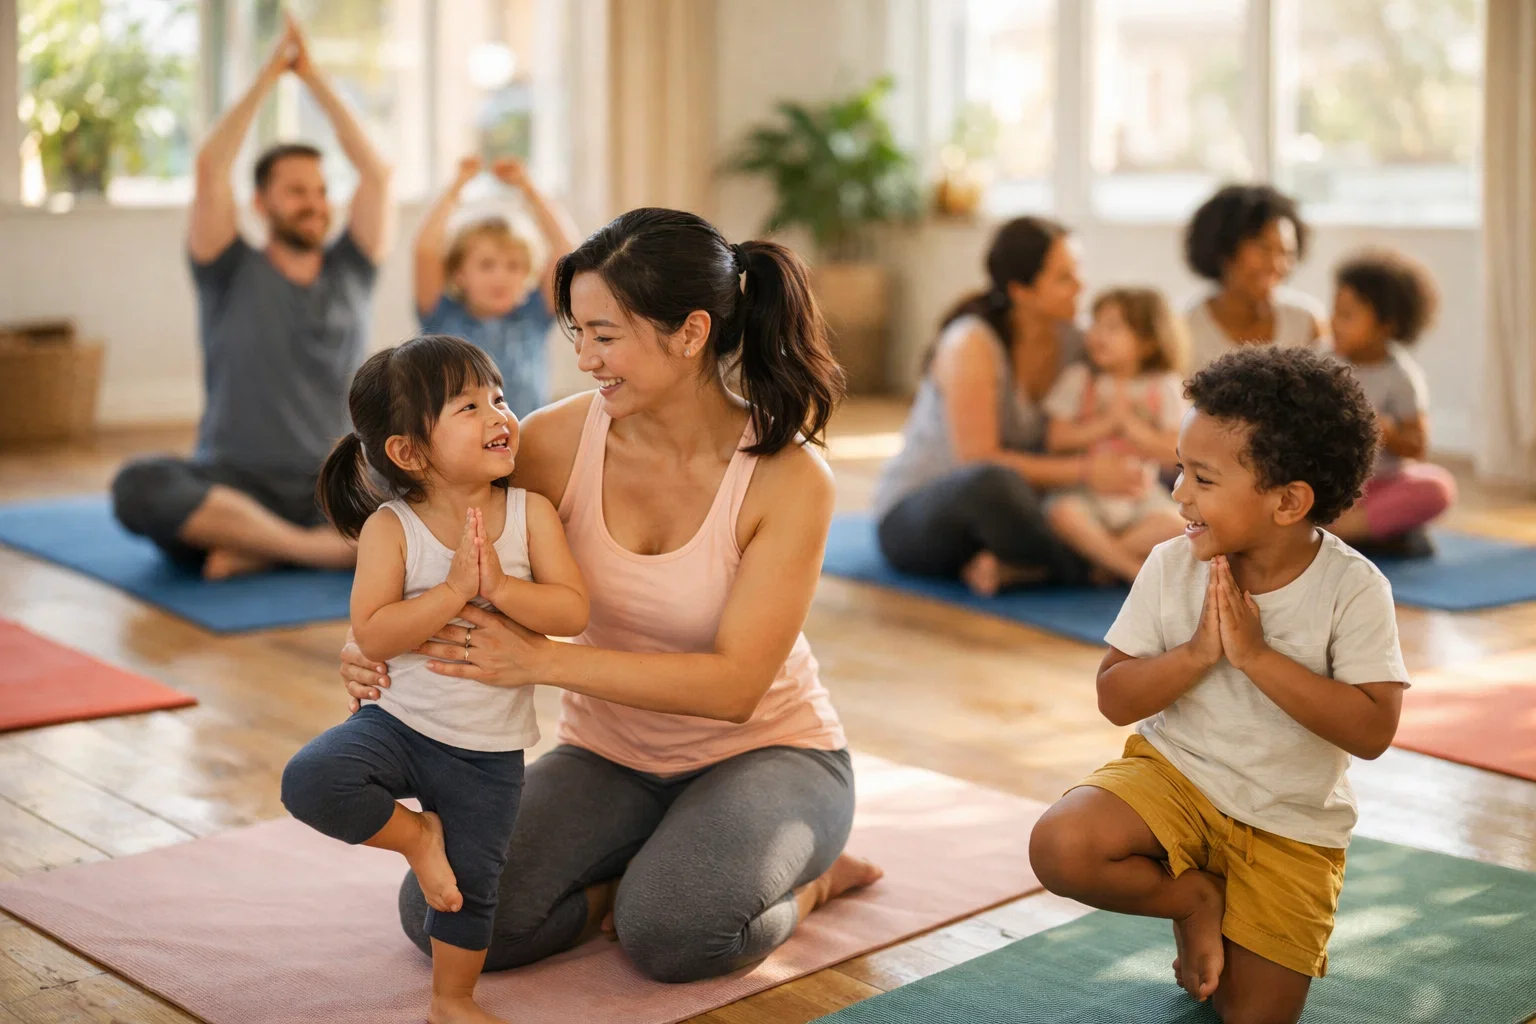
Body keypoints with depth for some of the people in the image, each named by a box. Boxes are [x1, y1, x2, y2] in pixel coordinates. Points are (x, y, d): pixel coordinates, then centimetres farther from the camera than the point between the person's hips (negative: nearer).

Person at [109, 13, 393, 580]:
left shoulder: (349, 271, 15)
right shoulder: (233, 273, 7)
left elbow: (376, 172, 4)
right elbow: (210, 169, -5)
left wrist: (313, 77, 7)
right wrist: (268, 76, 1)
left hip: (330, 491, 3)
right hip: (232, 487, -2)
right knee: (138, 486, -36)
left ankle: (256, 553, -28)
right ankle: (317, 549, -35)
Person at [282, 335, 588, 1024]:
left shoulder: (531, 512, -7)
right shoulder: (391, 528, -12)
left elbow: (573, 612, -14)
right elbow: (371, 637, -19)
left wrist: (499, 584, -27)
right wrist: (454, 591, -27)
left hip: (490, 752, 1)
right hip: (401, 723, -1)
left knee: (471, 884, 9)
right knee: (310, 781, -26)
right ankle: (414, 835, 2)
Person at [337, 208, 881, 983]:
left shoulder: (788, 477, -21)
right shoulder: (562, 439, -13)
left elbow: (736, 684, -26)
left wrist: (541, 660, -37)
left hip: (765, 751, -3)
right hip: (609, 755, 4)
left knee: (671, 932, -32)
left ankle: (805, 880, 0)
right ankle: (663, 872, 4)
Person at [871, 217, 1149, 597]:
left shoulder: (1071, 342, 2)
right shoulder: (972, 344, -18)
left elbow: (1078, 439, 3)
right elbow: (979, 460, -24)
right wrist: (1086, 472, -28)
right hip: (912, 517, -7)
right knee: (991, 483, -42)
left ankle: (1011, 569, -23)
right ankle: (1085, 572, -20)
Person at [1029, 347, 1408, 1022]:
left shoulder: (1352, 587, -17)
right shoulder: (1171, 567, -10)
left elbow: (1372, 731, -24)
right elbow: (1115, 701, -9)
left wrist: (1256, 654, -30)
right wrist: (1197, 651, -26)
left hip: (1293, 825, -1)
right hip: (1175, 775, 2)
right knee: (1060, 847, -28)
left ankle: (1253, 920, 32)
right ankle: (1194, 899, 1)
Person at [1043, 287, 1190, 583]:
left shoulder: (1164, 386, 1)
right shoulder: (1078, 378, 1)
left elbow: (1171, 452, -5)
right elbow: (1057, 440, -6)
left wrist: (1128, 421, -14)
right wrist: (1106, 423, -13)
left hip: (1140, 498, 1)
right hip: (1086, 490, -1)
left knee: (1178, 525, -27)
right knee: (1062, 513, -34)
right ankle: (1135, 569, -23)